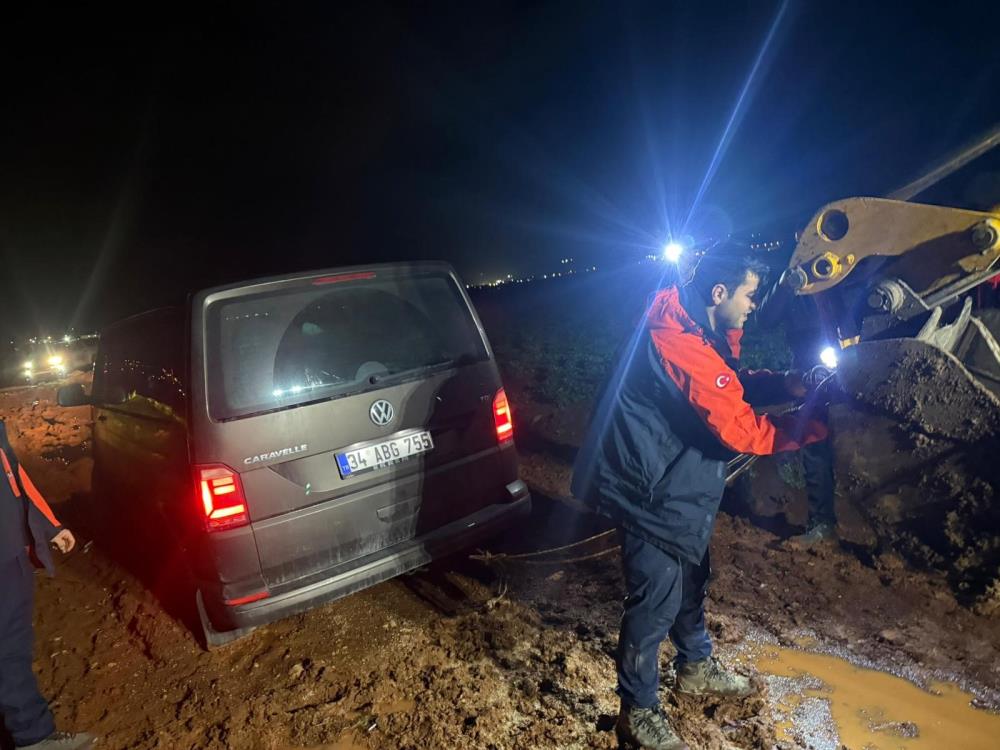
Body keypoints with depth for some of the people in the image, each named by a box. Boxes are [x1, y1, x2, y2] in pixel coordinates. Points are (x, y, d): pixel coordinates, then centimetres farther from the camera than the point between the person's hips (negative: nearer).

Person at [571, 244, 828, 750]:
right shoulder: (681, 343, -29)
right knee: (656, 600, 2)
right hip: (654, 490, -11)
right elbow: (740, 430, -27)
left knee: (691, 579, 25)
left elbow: (733, 388, 14)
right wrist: (812, 427, -17)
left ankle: (696, 668, 49)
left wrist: (787, 384, -1)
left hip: (680, 484, 11)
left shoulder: (699, 329, 5)